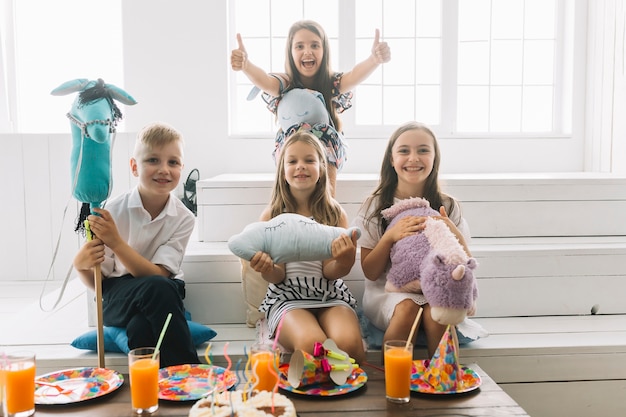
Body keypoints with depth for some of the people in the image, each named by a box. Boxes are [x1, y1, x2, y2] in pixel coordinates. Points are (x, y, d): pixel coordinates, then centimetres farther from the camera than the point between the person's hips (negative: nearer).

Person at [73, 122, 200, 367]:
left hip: (162, 299, 1)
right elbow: (95, 282, -4)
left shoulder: (183, 218, -8)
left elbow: (157, 274, -18)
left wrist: (116, 242, -28)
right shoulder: (113, 211, -11)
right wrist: (82, 265, -28)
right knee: (158, 288, -34)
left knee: (142, 329, -35)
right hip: (117, 295, -1)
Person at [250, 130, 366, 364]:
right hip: (287, 298, 0)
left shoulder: (335, 213, 5)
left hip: (331, 295, 1)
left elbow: (330, 272, -2)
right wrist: (266, 269, -23)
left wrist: (344, 260, -27)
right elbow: (278, 277, 2)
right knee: (312, 344, -33)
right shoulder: (271, 216, 4)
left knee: (348, 343, -32)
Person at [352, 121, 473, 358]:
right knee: (407, 307, -32)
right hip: (387, 290, -1)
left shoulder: (448, 207, 3)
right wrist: (389, 237, -19)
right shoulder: (375, 206, 0)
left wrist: (456, 237, -18)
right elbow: (370, 272, -2)